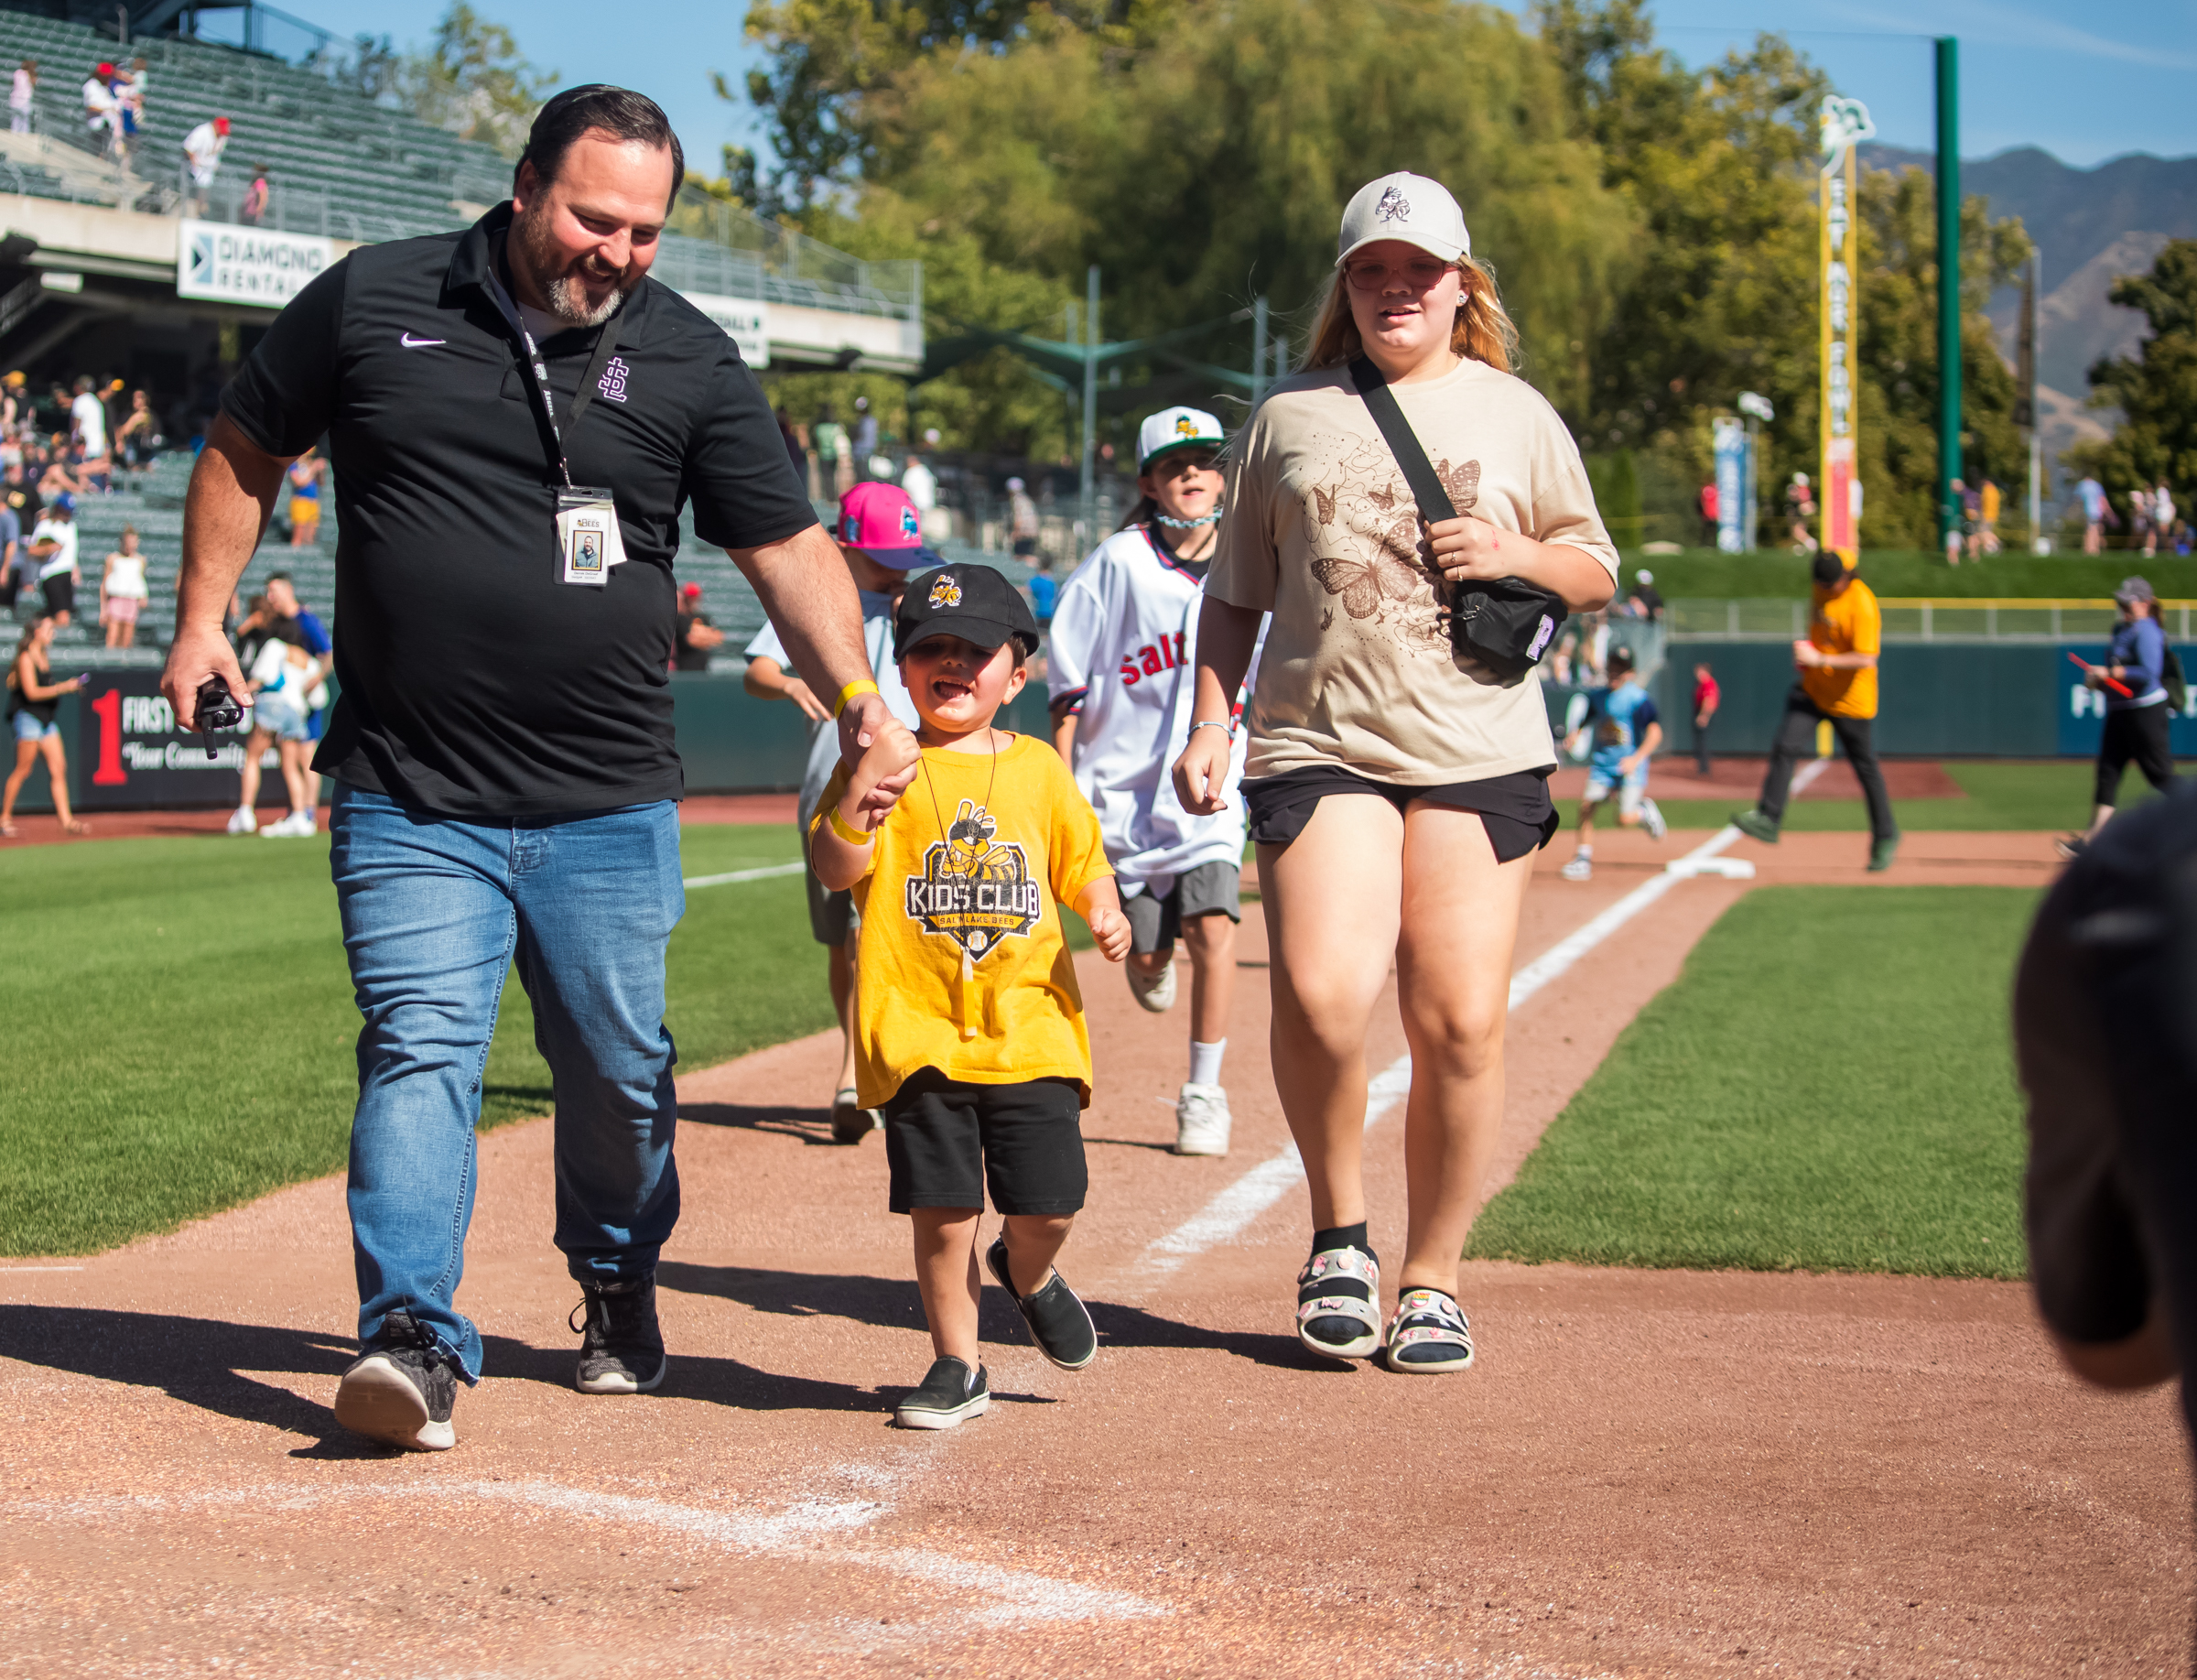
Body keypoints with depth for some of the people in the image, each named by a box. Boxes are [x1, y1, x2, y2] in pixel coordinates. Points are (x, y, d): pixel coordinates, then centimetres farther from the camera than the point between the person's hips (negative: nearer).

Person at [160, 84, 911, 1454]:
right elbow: (247, 451, 14)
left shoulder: (693, 359, 2)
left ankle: (620, 1290, 34)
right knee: (420, 1049, -13)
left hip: (609, 811, 2)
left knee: (621, 1070, 11)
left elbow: (787, 545, 1)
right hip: (411, 804, -1)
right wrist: (204, 615, 6)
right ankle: (415, 1338, -16)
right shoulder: (371, 302, 0)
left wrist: (856, 695, -14)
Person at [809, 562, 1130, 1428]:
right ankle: (957, 1364, 16)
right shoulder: (885, 763, 2)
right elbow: (836, 868, -9)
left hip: (1030, 1025, 2)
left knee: (1048, 1205, -1)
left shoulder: (1037, 769, 10)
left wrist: (1104, 911, -3)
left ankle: (1028, 1273, 34)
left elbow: (1083, 861, 18)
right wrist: (863, 786, -26)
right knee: (942, 1211, -2)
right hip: (919, 1030, -2)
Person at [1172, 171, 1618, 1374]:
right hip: (1318, 745, -1)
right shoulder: (1290, 415, 13)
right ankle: (1339, 1232, 3)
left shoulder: (1515, 413, 13)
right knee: (1321, 995, -21)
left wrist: (1516, 554, -4)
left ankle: (1432, 1279, 11)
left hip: (1479, 750, 1)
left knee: (1460, 1022, -5)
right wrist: (1211, 724, 4)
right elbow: (1236, 594, 16)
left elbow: (1598, 576, 17)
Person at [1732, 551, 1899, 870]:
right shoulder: (1822, 588, 0)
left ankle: (1885, 837, 20)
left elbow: (1866, 660, -29)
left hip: (1850, 699, -6)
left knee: (1866, 769, 5)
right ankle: (1767, 819, -14)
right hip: (1814, 689, 6)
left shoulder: (1862, 605, -24)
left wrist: (1820, 660, -31)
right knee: (1784, 747, -11)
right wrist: (1807, 646, 6)